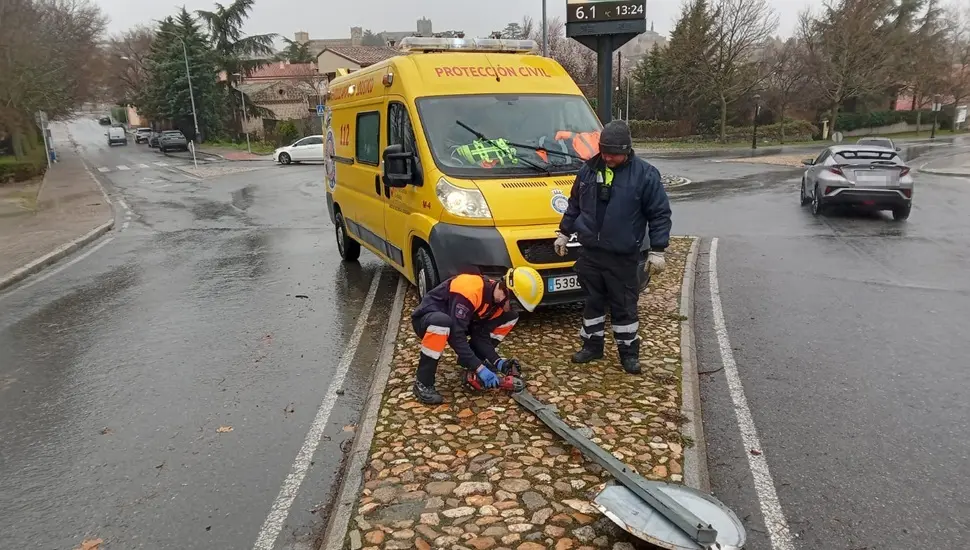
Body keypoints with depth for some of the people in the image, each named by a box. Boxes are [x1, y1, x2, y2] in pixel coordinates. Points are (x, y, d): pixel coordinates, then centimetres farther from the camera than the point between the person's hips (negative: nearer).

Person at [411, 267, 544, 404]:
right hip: (426, 318, -7)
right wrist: (479, 368, -36)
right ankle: (423, 384, -29)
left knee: (510, 317, 0)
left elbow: (481, 335, -5)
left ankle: (470, 360, 6)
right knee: (441, 322, -45)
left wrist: (496, 361, -18)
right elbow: (456, 336, -36)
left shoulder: (497, 298, -9)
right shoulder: (470, 290, -35)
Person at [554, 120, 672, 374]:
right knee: (593, 301, 13)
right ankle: (592, 345, 28)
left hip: (623, 256, -4)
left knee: (624, 305, 5)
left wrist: (657, 250, -9)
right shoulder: (589, 170, 5)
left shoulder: (645, 174, -8)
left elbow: (660, 214, -6)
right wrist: (564, 233, 18)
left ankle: (629, 351, 20)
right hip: (589, 252, 4)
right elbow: (574, 204, 17)